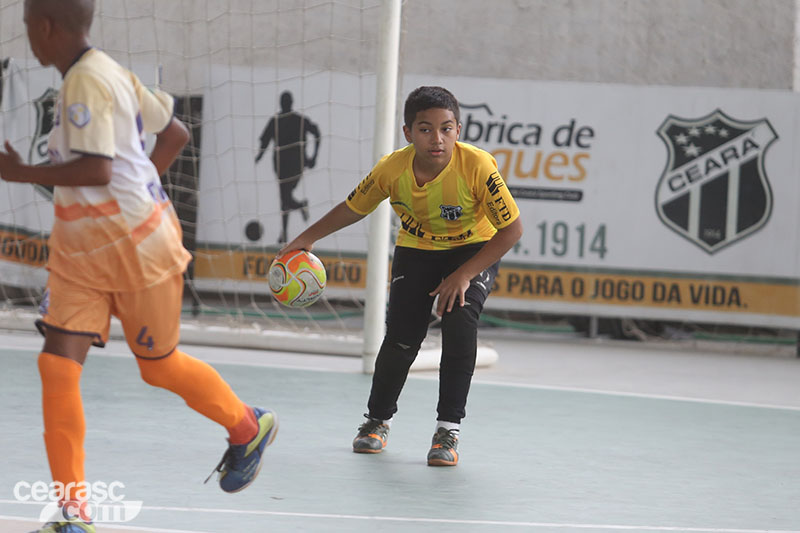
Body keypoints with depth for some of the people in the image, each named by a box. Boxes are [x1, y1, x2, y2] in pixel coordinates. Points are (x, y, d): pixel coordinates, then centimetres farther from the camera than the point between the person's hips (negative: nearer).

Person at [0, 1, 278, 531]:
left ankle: (250, 428, 37)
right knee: (58, 363, -5)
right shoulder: (108, 72, 9)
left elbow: (97, 170, -29)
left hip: (135, 246, -9)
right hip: (80, 251, 9)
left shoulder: (87, 83, -20)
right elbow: (175, 132, 17)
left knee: (159, 365, 10)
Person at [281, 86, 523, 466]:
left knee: (459, 320, -27)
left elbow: (512, 229, -23)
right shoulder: (393, 169, -23)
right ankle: (378, 420, 19)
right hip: (415, 250, 2)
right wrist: (307, 239, 0)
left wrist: (465, 274, -26)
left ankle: (448, 429, -16)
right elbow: (354, 208, -2)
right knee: (401, 337, -10)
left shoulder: (477, 166, -32)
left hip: (475, 249, -2)